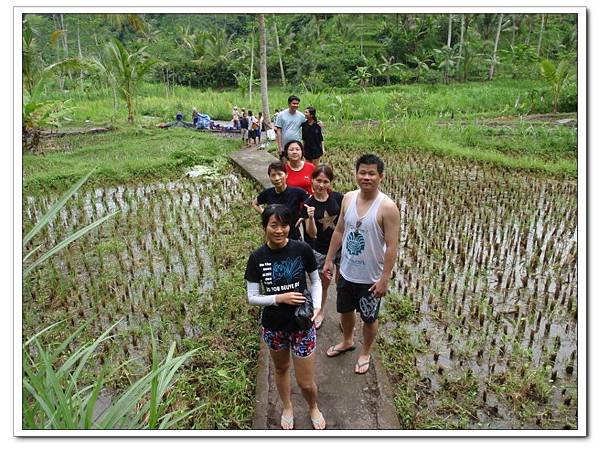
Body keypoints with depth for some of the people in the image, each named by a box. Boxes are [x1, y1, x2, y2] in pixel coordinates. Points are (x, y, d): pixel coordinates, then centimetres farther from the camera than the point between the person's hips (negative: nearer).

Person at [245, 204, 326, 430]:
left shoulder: (302, 249, -15)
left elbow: (315, 280, 0)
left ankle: (314, 407, 43)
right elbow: (252, 297, -9)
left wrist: (317, 305, -15)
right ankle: (287, 407, 53)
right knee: (281, 369, 25)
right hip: (273, 325, 2)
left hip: (302, 324, -1)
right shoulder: (257, 257, -13)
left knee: (305, 382, 8)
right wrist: (280, 297, -23)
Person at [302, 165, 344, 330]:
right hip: (321, 251, 0)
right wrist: (311, 218, -32)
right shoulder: (308, 204, -12)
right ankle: (320, 312, 43)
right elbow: (312, 234, -15)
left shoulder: (338, 198, -11)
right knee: (323, 283, 18)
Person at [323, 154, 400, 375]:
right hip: (346, 271, 5)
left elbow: (392, 246, -19)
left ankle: (365, 353, 42)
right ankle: (347, 341, 52)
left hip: (370, 277, -5)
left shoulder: (387, 207, -22)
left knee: (368, 318, 16)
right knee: (345, 310, 25)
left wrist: (384, 279, -19)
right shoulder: (348, 198, -5)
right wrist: (329, 260, 8)